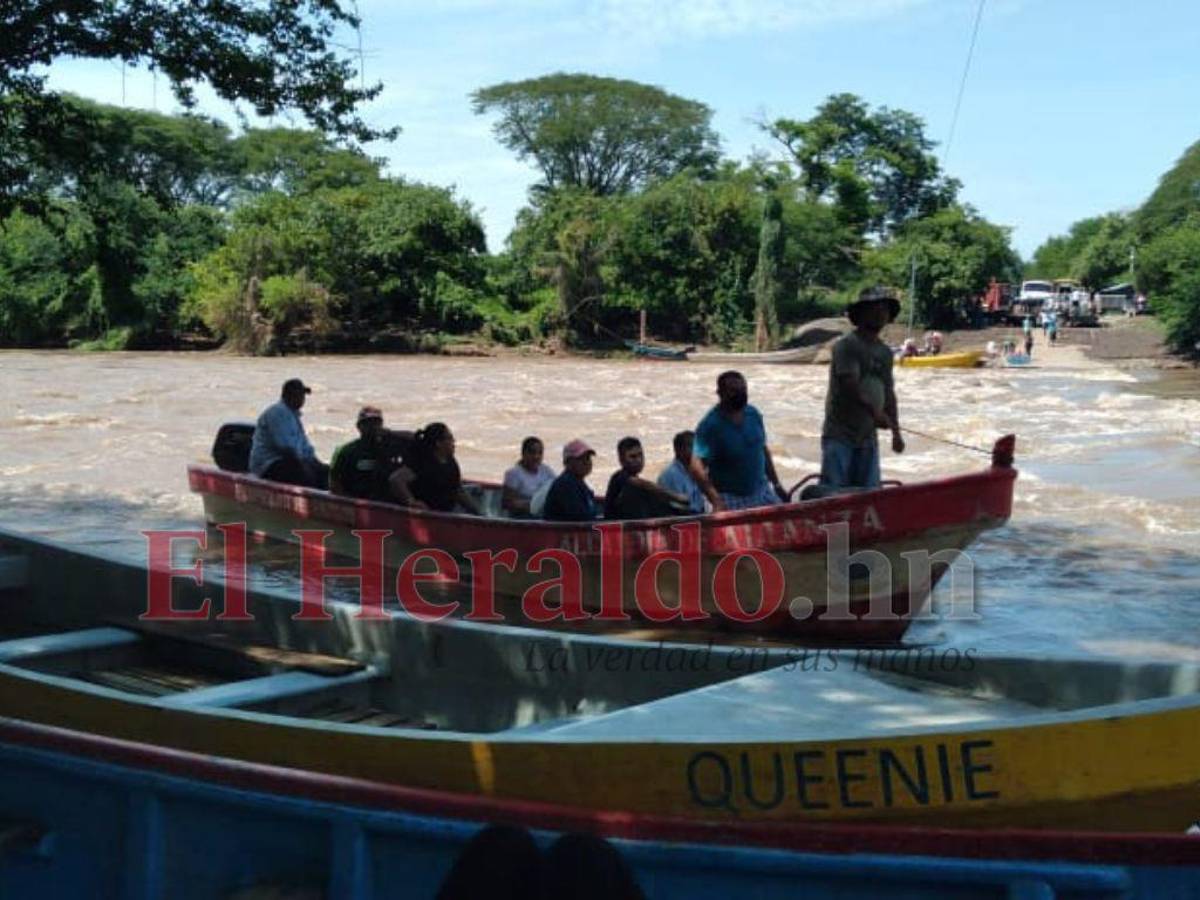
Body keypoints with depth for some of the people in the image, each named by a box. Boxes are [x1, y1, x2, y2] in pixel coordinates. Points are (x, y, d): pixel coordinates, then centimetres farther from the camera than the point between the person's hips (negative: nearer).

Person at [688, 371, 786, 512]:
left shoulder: (753, 414, 3)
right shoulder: (710, 425, -16)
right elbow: (697, 466, -25)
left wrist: (776, 484, 16)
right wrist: (716, 500, -34)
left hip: (762, 493, 6)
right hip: (731, 499, -6)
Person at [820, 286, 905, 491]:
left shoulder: (885, 353, 13)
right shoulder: (846, 345, -10)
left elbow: (888, 394, 18)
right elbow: (850, 385, -22)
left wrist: (895, 431, 13)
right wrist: (874, 411, -33)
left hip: (868, 437, 7)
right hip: (839, 435, -7)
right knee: (833, 491, -9)